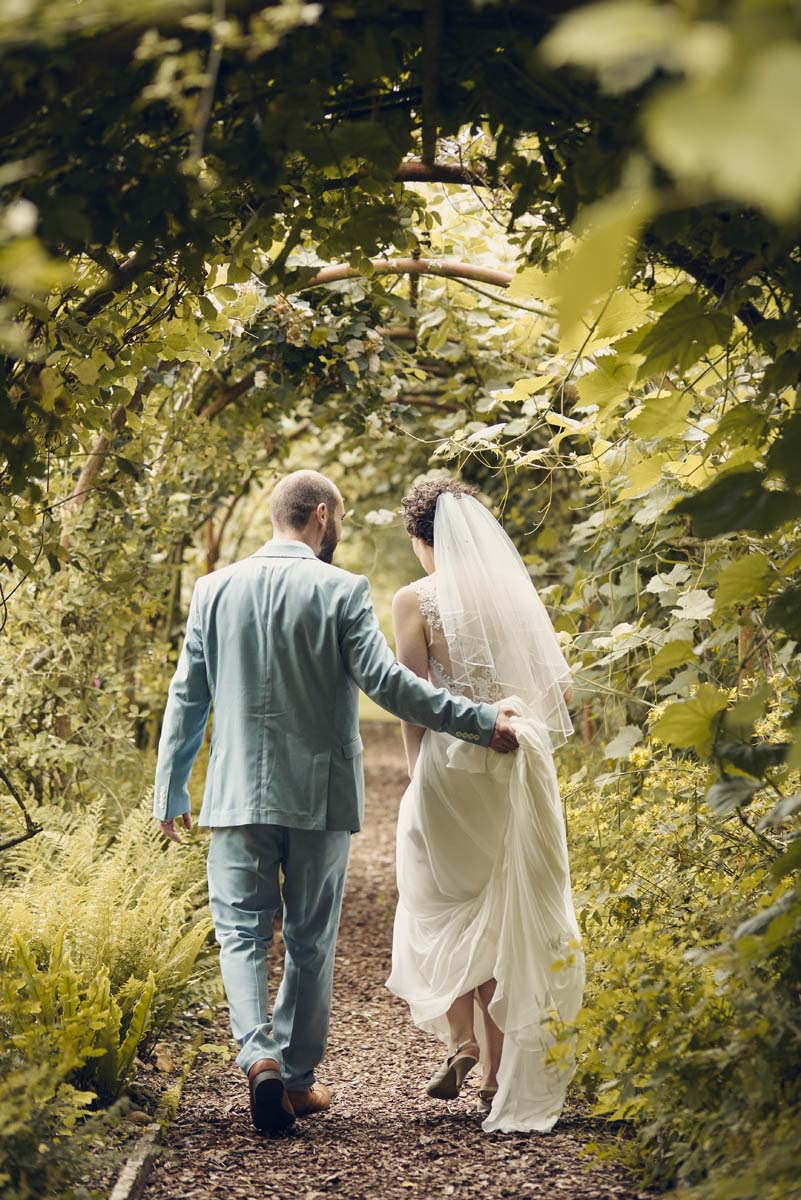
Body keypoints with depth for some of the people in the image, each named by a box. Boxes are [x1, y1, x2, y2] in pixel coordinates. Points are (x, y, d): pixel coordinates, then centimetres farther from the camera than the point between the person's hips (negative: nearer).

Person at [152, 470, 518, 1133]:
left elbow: (187, 696, 6)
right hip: (319, 792, -2)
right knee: (311, 940, 10)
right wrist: (481, 720, -10)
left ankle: (258, 1053, -14)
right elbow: (385, 680, -16)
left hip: (239, 792, 2)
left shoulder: (215, 589, 4)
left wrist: (171, 791, 13)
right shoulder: (342, 590, -8)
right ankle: (296, 1078, 17)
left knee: (241, 930, 8)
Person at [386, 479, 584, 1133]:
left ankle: (461, 1041, 2)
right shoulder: (514, 589, 6)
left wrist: (419, 774, 3)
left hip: (449, 766, -3)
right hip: (517, 770, 4)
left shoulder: (416, 599, -5)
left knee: (444, 909, 14)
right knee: (506, 914, 11)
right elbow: (560, 687, 4)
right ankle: (502, 1075, 13)